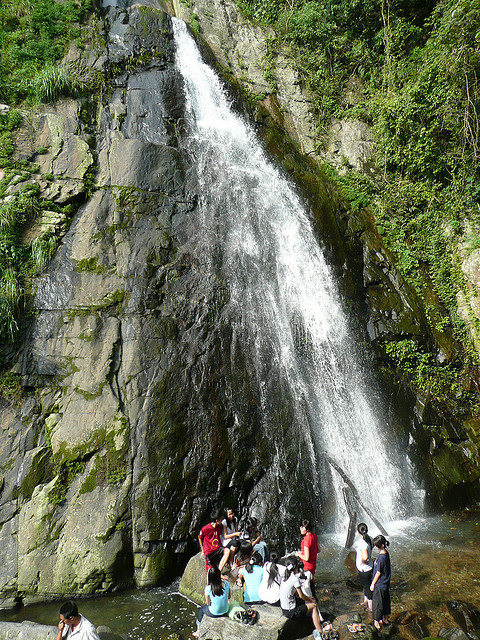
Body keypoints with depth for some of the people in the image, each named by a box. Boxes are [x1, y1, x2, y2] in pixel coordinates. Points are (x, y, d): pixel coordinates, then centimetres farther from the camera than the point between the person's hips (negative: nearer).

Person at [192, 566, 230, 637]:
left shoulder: (208, 588, -26)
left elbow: (208, 603, -9)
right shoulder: (226, 583, -17)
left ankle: (198, 631, 43)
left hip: (214, 613, -4)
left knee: (202, 609, 28)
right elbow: (229, 596, 1)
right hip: (225, 611, 4)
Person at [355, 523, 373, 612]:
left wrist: (363, 561, -23)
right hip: (368, 567, 9)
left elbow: (365, 557, -44)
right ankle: (365, 602, 48)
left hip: (363, 569, -8)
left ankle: (371, 607, 30)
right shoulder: (369, 539, -7)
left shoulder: (362, 543, -33)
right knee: (365, 585, 28)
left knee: (367, 587, 11)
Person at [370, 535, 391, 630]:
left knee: (377, 602, 10)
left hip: (379, 584, -8)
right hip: (385, 583, 8)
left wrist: (373, 584, -11)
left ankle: (377, 621, 24)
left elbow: (378, 573, -23)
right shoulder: (386, 553, -5)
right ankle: (385, 619, 40)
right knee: (385, 601, 23)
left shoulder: (381, 557, -32)